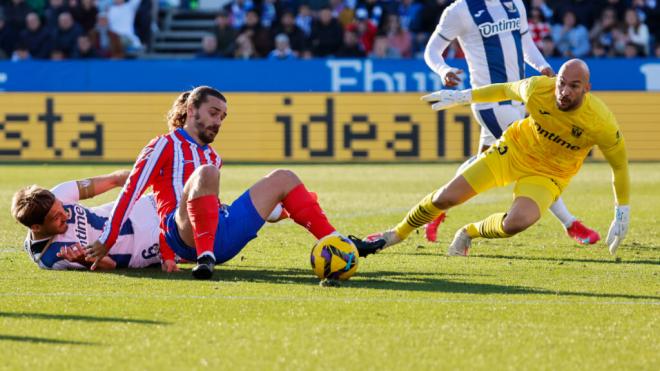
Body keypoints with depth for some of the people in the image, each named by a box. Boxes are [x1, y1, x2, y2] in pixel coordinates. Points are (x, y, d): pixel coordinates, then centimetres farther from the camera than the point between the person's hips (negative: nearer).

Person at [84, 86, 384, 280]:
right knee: (206, 172, -35)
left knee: (283, 178, 14)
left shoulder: (212, 157, 29)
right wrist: (106, 242, -12)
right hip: (185, 237, -7)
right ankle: (205, 257, -46)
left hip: (223, 235, 8)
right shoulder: (165, 146, 6)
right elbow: (131, 192, -4)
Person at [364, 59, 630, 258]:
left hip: (548, 175, -2)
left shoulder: (600, 122, -31)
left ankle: (468, 234, 5)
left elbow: (619, 164, -13)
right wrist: (464, 96, 8)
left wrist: (623, 212, -8)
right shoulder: (537, 89, -26)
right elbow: (506, 90, -2)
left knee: (516, 223, -30)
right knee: (445, 197, -2)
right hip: (514, 149, 2)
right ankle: (398, 234, 29)